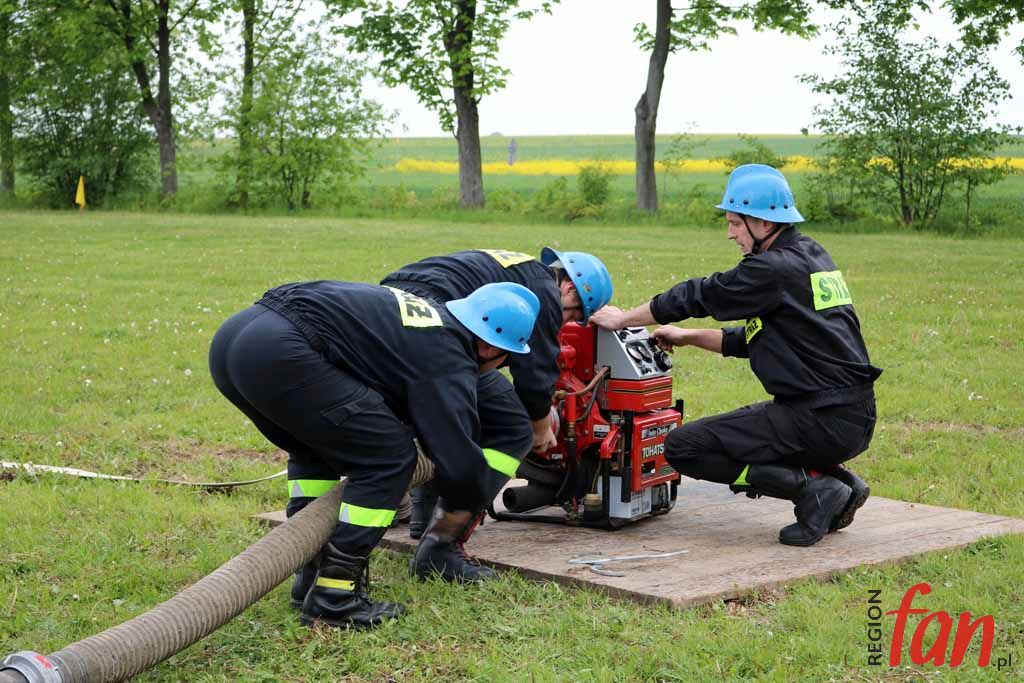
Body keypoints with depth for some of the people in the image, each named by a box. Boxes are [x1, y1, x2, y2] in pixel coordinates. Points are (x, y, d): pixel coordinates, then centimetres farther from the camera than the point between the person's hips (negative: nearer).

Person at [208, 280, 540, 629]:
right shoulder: (448, 360, 1)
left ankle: (311, 576, 27)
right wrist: (465, 500, 23)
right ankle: (332, 597, 3)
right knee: (388, 456, 1)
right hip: (278, 351, -10)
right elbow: (460, 462, -1)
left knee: (314, 450, 30)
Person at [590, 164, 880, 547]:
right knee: (737, 427, 31)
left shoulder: (774, 269, -14)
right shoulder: (811, 257, 15)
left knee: (683, 447, -6)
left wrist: (622, 319, 8)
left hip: (822, 421, -9)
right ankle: (840, 482, 13)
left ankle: (813, 487, -10)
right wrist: (689, 337, 19)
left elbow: (698, 296, -5)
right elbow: (756, 338, 21)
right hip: (853, 416, 10)